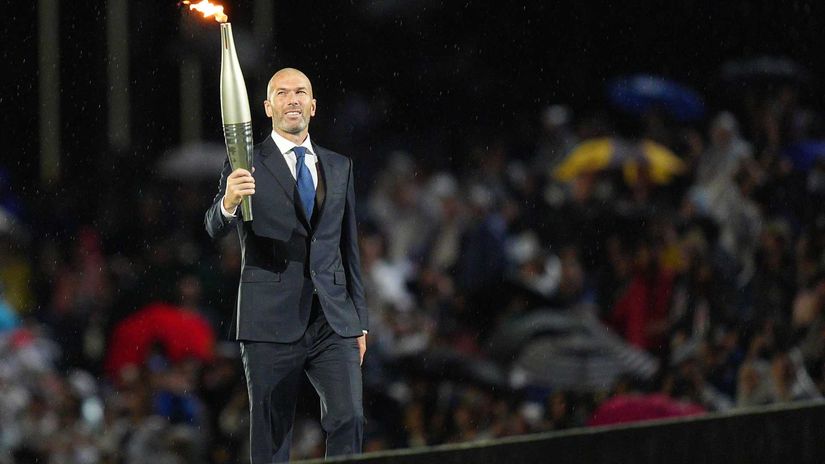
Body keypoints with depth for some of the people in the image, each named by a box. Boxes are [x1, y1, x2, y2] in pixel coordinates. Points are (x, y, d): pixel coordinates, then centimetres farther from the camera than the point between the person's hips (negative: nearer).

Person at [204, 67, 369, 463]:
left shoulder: (339, 167, 16)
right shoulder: (247, 165, 2)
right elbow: (215, 228, -12)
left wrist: (359, 321, 17)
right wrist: (228, 202, -35)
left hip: (333, 321, 3)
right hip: (272, 322, -3)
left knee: (349, 419, -11)